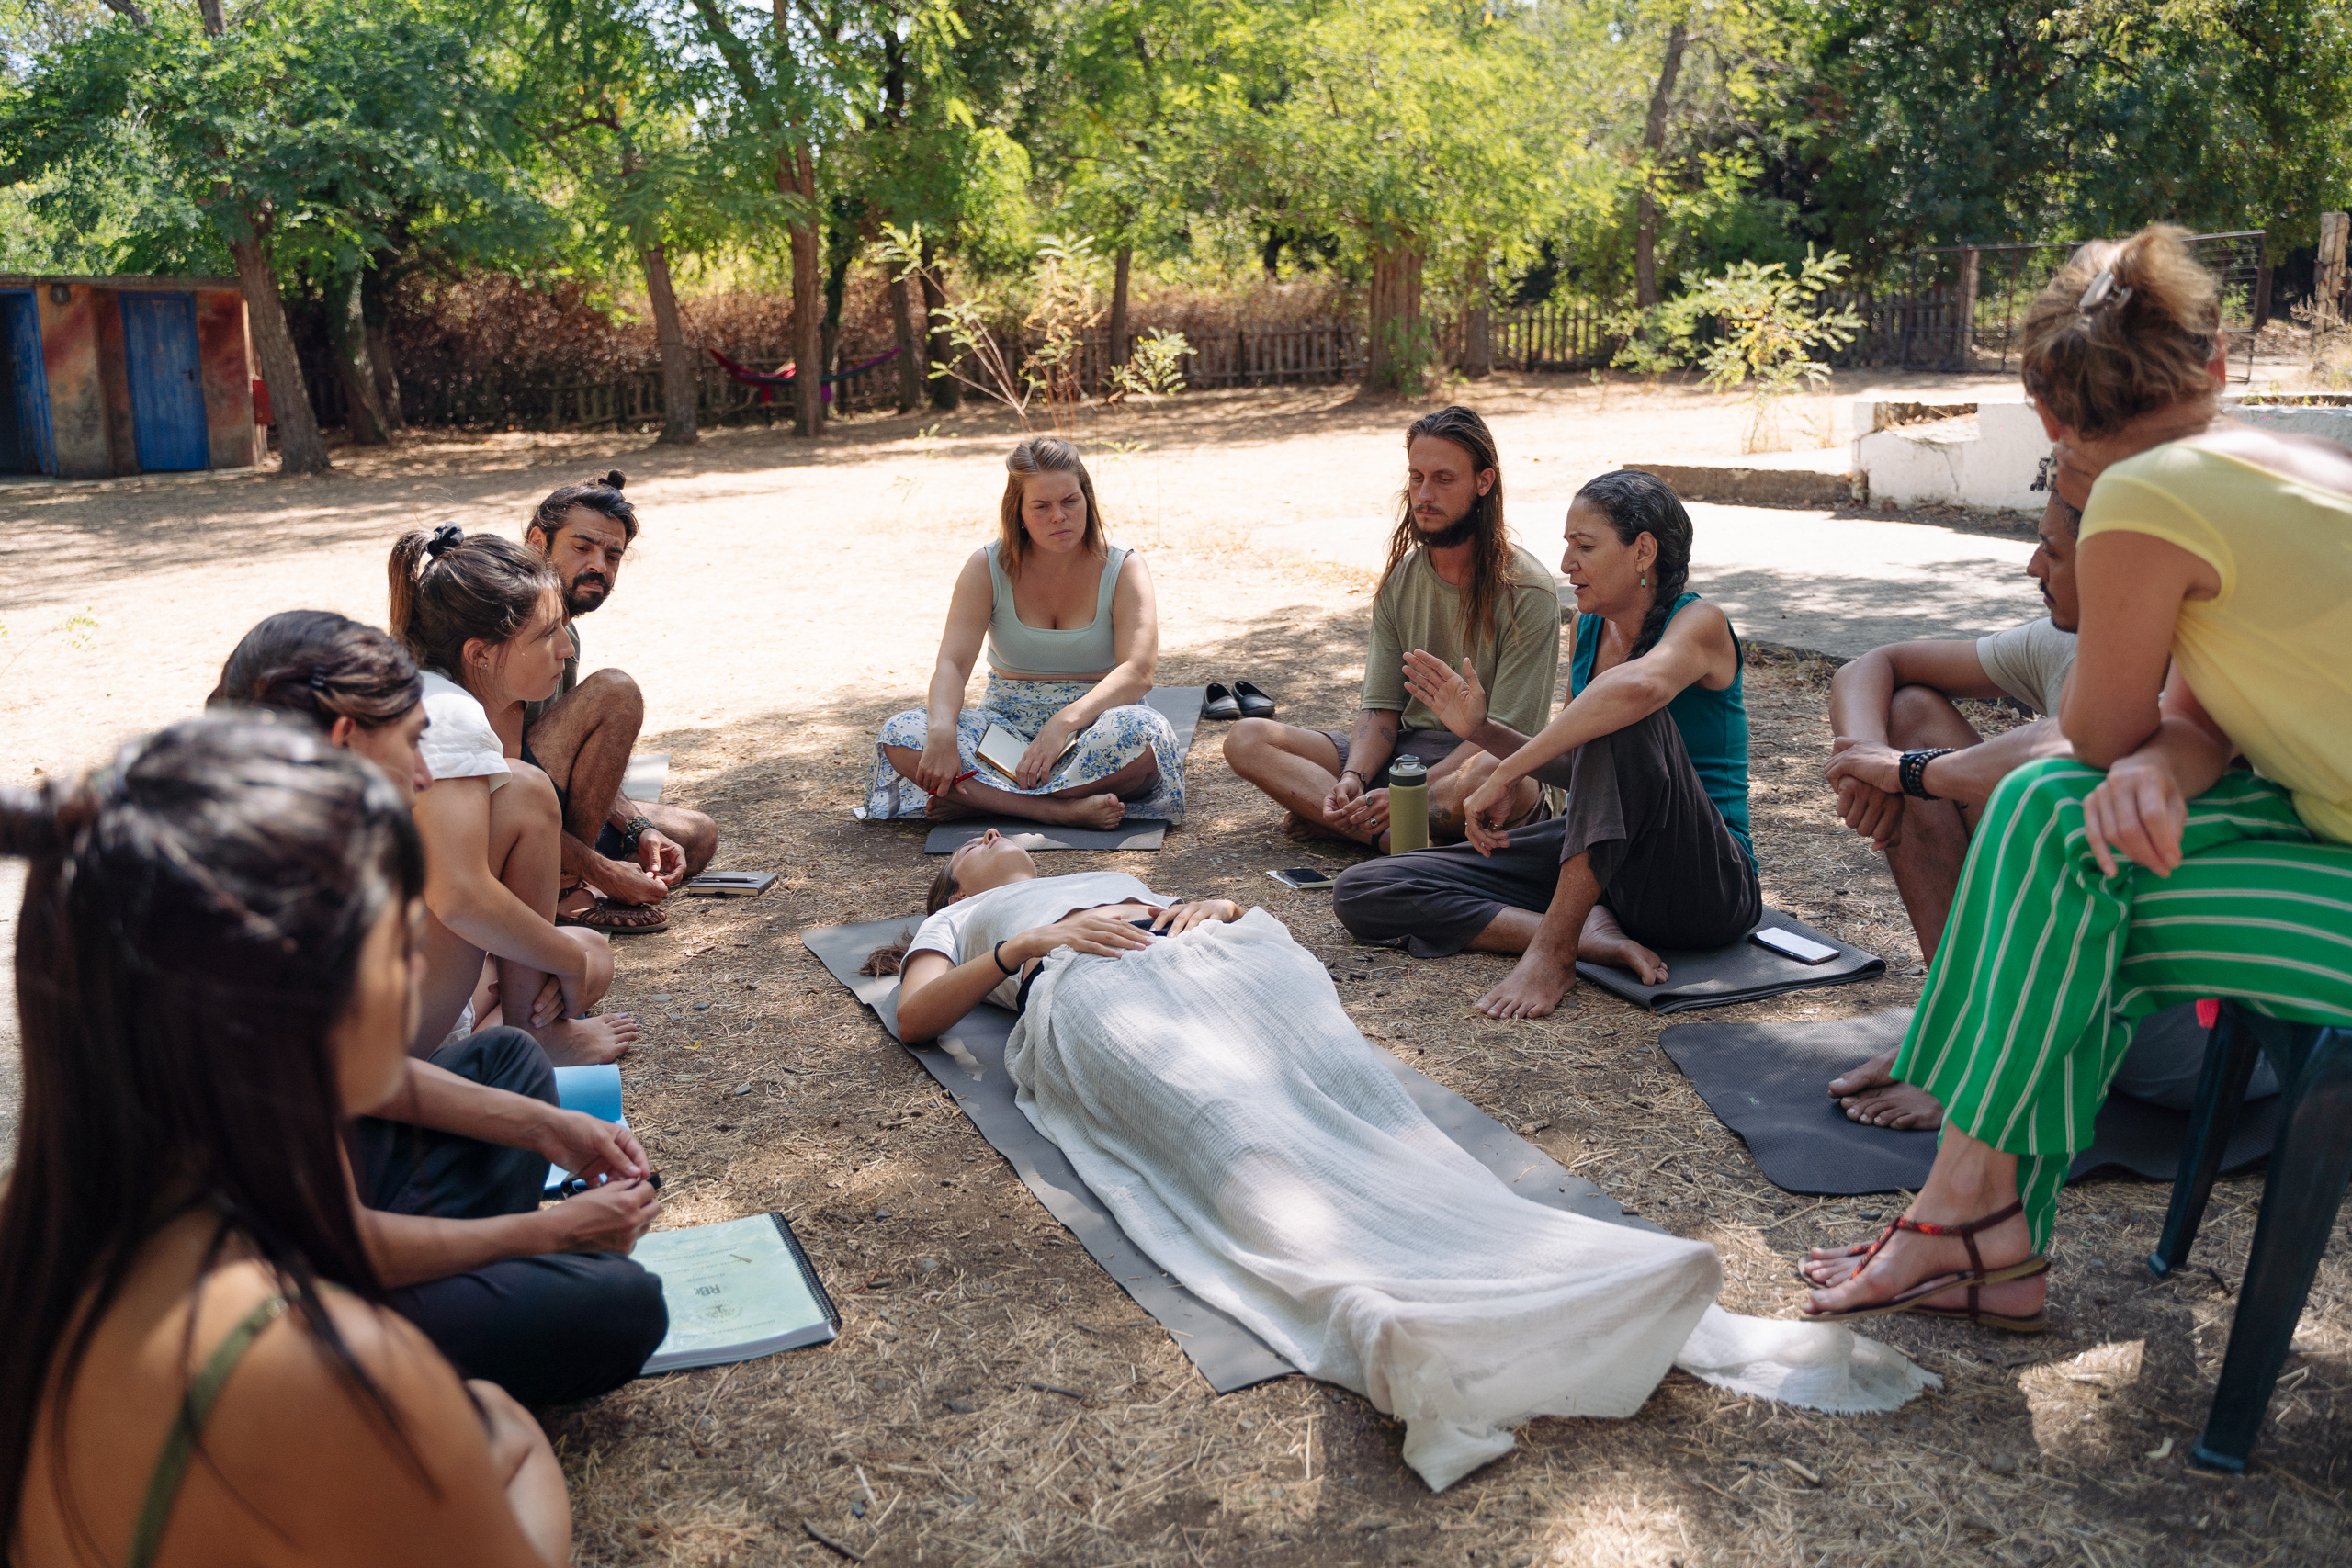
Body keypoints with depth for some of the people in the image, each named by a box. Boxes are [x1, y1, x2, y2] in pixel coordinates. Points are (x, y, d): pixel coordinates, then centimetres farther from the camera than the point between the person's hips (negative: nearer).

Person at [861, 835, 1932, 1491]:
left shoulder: (1115, 879, 45)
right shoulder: (960, 922, 35)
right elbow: (915, 1014, 15)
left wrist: (1213, 907, 8)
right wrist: (1025, 944, 4)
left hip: (1222, 955, 3)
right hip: (1097, 997, -2)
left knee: (1365, 1109, -28)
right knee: (1235, 1137, -35)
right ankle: (1382, 1322, -63)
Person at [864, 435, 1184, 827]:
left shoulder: (1123, 568, -4)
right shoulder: (988, 567, 0)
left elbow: (1138, 671, -18)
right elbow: (951, 663, -10)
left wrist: (1064, 723, -34)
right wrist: (942, 731, -33)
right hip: (1007, 723, 2)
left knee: (1141, 732, -37)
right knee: (899, 736, -23)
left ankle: (979, 799, -28)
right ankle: (1060, 809, -33)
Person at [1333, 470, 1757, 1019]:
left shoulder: (1700, 623, -13)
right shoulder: (1590, 626, 9)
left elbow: (1641, 686, -40)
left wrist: (1506, 775, -37)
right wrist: (1484, 730, -1)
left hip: (1709, 887, -7)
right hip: (1593, 864, 7)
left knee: (1625, 717, -36)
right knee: (1361, 891, -6)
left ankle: (1554, 946, -29)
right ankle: (1589, 933, -19)